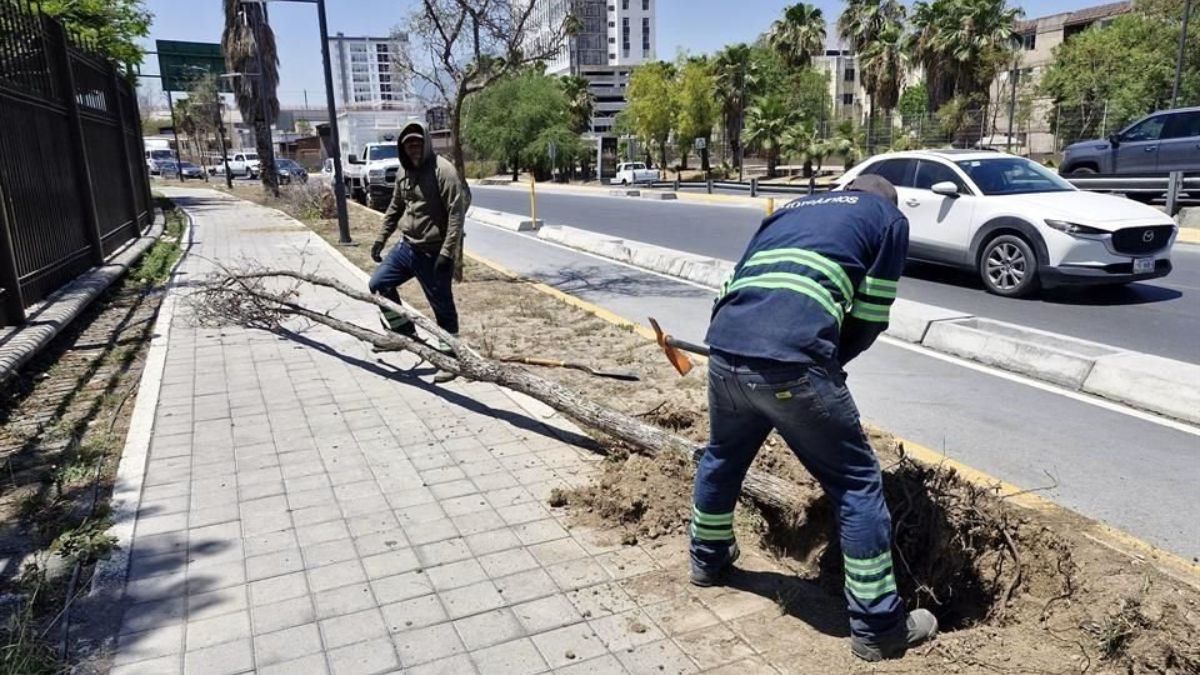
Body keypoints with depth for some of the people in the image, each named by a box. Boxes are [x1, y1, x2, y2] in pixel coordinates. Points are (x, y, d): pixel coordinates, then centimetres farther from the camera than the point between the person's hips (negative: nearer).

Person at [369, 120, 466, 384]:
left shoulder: (443, 170, -15)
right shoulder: (404, 172, 9)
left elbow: (457, 212, -21)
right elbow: (395, 208, 20)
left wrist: (447, 251, -24)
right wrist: (380, 239, 18)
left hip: (434, 253, -8)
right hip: (407, 246, 8)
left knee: (443, 307, 1)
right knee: (378, 283, 9)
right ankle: (405, 332, 23)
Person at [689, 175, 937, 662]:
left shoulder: (791, 210, 32)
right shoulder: (889, 218, 19)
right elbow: (869, 318, 11)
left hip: (724, 348, 6)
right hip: (792, 360, -6)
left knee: (723, 456, 30)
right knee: (856, 482, 10)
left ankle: (708, 559, 50)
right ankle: (878, 627, 18)